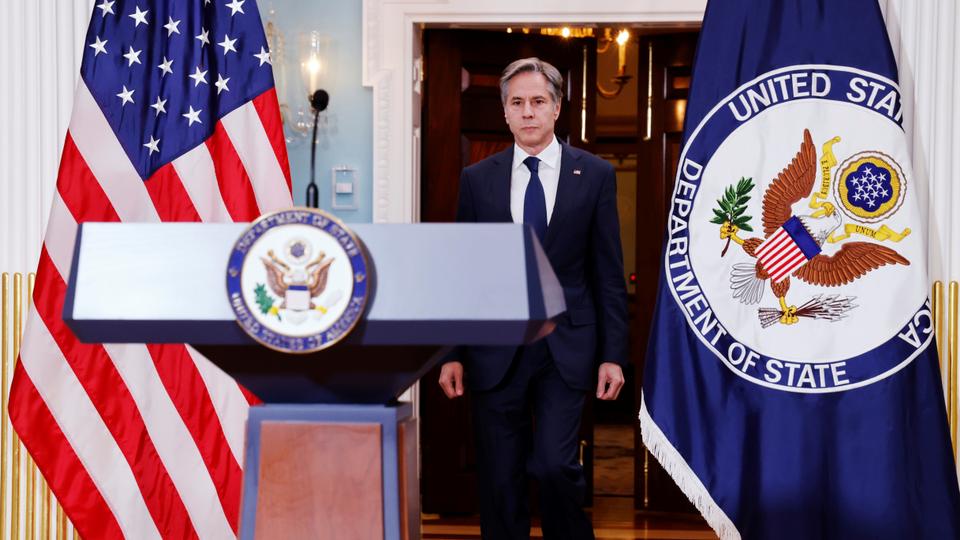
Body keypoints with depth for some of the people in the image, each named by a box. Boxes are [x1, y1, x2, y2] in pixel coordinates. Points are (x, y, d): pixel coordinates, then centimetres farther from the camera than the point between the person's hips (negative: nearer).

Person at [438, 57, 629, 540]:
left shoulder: (595, 175, 3)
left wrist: (613, 354, -2)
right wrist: (452, 354, 4)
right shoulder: (477, 179, 6)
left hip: (566, 349, -2)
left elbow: (608, 274, 3)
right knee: (500, 480, 6)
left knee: (555, 465, -13)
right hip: (496, 351, 2)